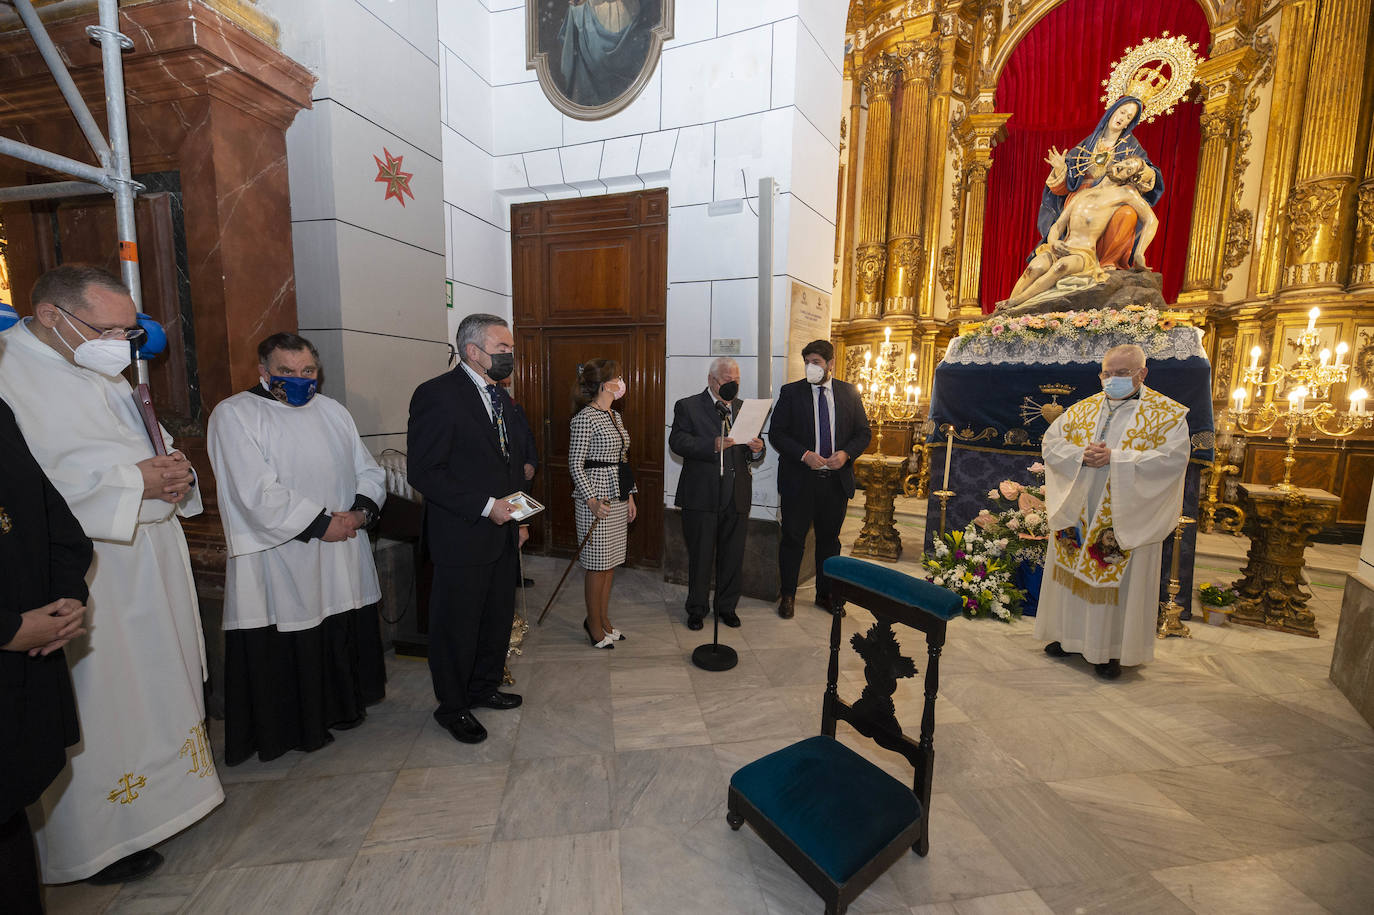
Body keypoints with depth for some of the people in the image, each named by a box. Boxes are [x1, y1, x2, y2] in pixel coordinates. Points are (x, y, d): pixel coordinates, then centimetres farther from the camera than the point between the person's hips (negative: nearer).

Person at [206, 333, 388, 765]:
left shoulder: (332, 410, 11)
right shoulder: (234, 414, -6)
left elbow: (368, 469, 10)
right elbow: (257, 493, -16)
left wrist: (362, 510, -8)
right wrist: (320, 523, -16)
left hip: (343, 554, 5)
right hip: (280, 561, -5)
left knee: (345, 633, 15)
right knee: (288, 646, 7)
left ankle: (342, 706, 36)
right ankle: (296, 728, 28)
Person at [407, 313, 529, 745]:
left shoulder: (501, 398, 12)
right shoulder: (437, 394, -14)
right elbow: (423, 470, -19)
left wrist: (518, 516, 12)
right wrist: (485, 507, -21)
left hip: (503, 532, 8)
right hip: (462, 536, -8)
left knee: (499, 617, 19)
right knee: (457, 626, 10)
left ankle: (484, 687, 41)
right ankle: (452, 707, 31)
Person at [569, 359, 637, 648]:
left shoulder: (615, 415, 13)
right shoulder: (585, 418, -13)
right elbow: (575, 465, -13)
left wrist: (629, 496, 14)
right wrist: (592, 500, -20)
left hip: (619, 497, 8)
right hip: (596, 499, -8)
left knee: (611, 562, 15)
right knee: (597, 564, 3)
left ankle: (603, 619, 30)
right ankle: (595, 626, 20)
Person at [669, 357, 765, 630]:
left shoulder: (744, 408, 15)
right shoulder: (687, 407, 1)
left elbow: (753, 453, 14)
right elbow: (677, 442, -14)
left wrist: (757, 450, -10)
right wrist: (713, 445, -27)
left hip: (737, 496, 4)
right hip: (701, 495, -4)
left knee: (733, 556, 12)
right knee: (700, 556, 8)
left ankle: (727, 606, 31)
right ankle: (696, 609, 26)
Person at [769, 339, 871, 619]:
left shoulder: (850, 393, 7)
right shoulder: (791, 392, 0)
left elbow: (864, 433, 9)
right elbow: (776, 433, -4)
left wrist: (845, 453, -10)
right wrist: (805, 455, -16)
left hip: (837, 479, 3)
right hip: (800, 479, -2)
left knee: (829, 540, 14)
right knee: (793, 538, 5)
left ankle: (825, 594, 30)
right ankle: (788, 595, 21)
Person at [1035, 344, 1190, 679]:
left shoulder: (1167, 414, -3)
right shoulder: (1082, 409, 7)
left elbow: (1173, 458, -15)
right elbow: (1050, 442, 2)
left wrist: (1115, 458, -22)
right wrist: (1080, 455, -16)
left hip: (1126, 518, -3)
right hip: (1077, 513, 4)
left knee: (1117, 580, 5)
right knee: (1074, 572, 12)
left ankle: (1111, 649, 20)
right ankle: (1070, 636, 27)